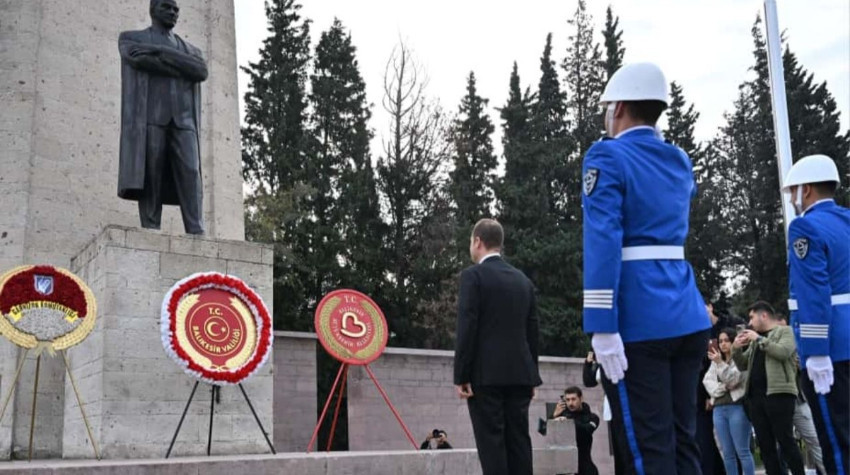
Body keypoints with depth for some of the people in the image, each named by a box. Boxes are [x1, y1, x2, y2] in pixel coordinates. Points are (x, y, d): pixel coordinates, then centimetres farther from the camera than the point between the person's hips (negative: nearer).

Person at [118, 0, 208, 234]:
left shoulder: (190, 50, 26)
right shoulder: (130, 38, 18)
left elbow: (201, 72, 2)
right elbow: (142, 61, -5)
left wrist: (160, 51, -4)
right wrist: (183, 70, 0)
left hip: (183, 121, 2)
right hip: (149, 117, -2)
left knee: (190, 176, -13)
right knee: (149, 177, -12)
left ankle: (197, 235, -21)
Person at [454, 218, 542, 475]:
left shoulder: (473, 275, -4)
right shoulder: (523, 280, 14)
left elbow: (467, 328, -12)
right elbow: (532, 331, 14)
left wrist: (461, 376, -9)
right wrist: (532, 376, 18)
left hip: (486, 374, -6)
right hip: (519, 373, 6)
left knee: (491, 441, -4)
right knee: (518, 439, 7)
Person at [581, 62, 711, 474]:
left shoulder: (607, 157, -6)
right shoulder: (679, 161, 15)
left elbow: (603, 242, -16)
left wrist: (602, 327, -19)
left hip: (637, 323, -7)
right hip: (688, 317, 7)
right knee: (683, 441, 12)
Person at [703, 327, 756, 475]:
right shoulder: (715, 362, 22)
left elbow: (733, 379, -10)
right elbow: (707, 381, 10)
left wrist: (720, 363, -20)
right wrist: (721, 388, -6)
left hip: (737, 407, -6)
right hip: (719, 409, 6)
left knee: (742, 451, -8)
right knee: (727, 453, 5)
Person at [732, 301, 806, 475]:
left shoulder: (785, 331, 5)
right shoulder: (755, 339, 24)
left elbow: (783, 352, -15)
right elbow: (742, 366, 22)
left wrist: (759, 339, -9)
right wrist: (736, 349, 4)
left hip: (778, 393, -7)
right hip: (755, 396, 7)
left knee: (785, 441, -9)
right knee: (765, 445, 4)